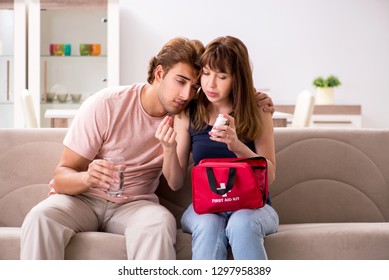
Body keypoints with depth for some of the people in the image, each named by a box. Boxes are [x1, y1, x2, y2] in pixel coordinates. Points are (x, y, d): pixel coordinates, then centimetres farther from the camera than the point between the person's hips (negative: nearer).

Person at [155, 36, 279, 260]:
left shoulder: (258, 111, -1)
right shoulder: (187, 114, 1)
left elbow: (269, 176, -5)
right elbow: (175, 183, 2)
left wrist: (237, 146, -22)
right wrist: (169, 149, -18)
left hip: (252, 206, -1)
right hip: (203, 208, 1)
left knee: (241, 224, -36)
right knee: (208, 225, -34)